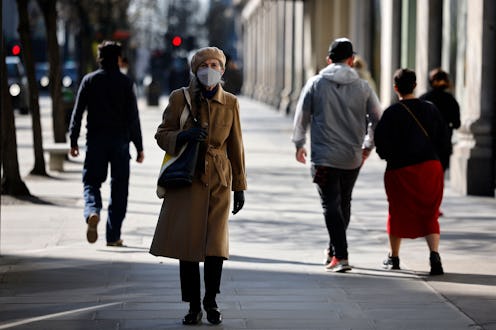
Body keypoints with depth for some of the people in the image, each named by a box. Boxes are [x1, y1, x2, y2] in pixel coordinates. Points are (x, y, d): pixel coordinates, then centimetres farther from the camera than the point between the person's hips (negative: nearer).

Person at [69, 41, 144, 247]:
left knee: (91, 182, 7)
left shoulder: (89, 81, 2)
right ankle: (113, 236, 7)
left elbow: (78, 112, 1)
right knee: (119, 188, 7)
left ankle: (92, 212, -25)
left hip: (95, 141, 1)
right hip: (120, 141, -1)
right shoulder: (125, 83, -1)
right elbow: (133, 117, -3)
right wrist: (139, 147, 1)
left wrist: (73, 141, 6)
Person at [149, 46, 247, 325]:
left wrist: (240, 186, 9)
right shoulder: (179, 98, 0)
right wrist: (184, 135, -17)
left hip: (219, 180, 1)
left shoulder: (230, 103, 5)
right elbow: (162, 135, 4)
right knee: (189, 242, -2)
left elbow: (236, 146, 10)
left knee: (216, 244, -7)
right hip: (187, 179, -1)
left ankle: (211, 301, 14)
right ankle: (194, 306, 11)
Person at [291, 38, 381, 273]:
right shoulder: (362, 86, 2)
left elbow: (301, 116, 3)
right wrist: (368, 146, 23)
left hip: (324, 156, -3)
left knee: (331, 205, -4)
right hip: (353, 157, 3)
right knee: (344, 203, 19)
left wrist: (299, 144, 19)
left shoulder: (316, 83, -2)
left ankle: (341, 256, -16)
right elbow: (377, 119, 8)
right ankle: (334, 250, 31)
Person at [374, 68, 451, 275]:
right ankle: (434, 253, -14)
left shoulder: (392, 113, -10)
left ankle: (393, 257, 26)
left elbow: (382, 143, -11)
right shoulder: (430, 109, 4)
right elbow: (444, 139, 7)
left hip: (401, 170, -2)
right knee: (430, 214, 7)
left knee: (398, 213, 14)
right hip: (431, 167, 2)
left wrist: (389, 157, 9)